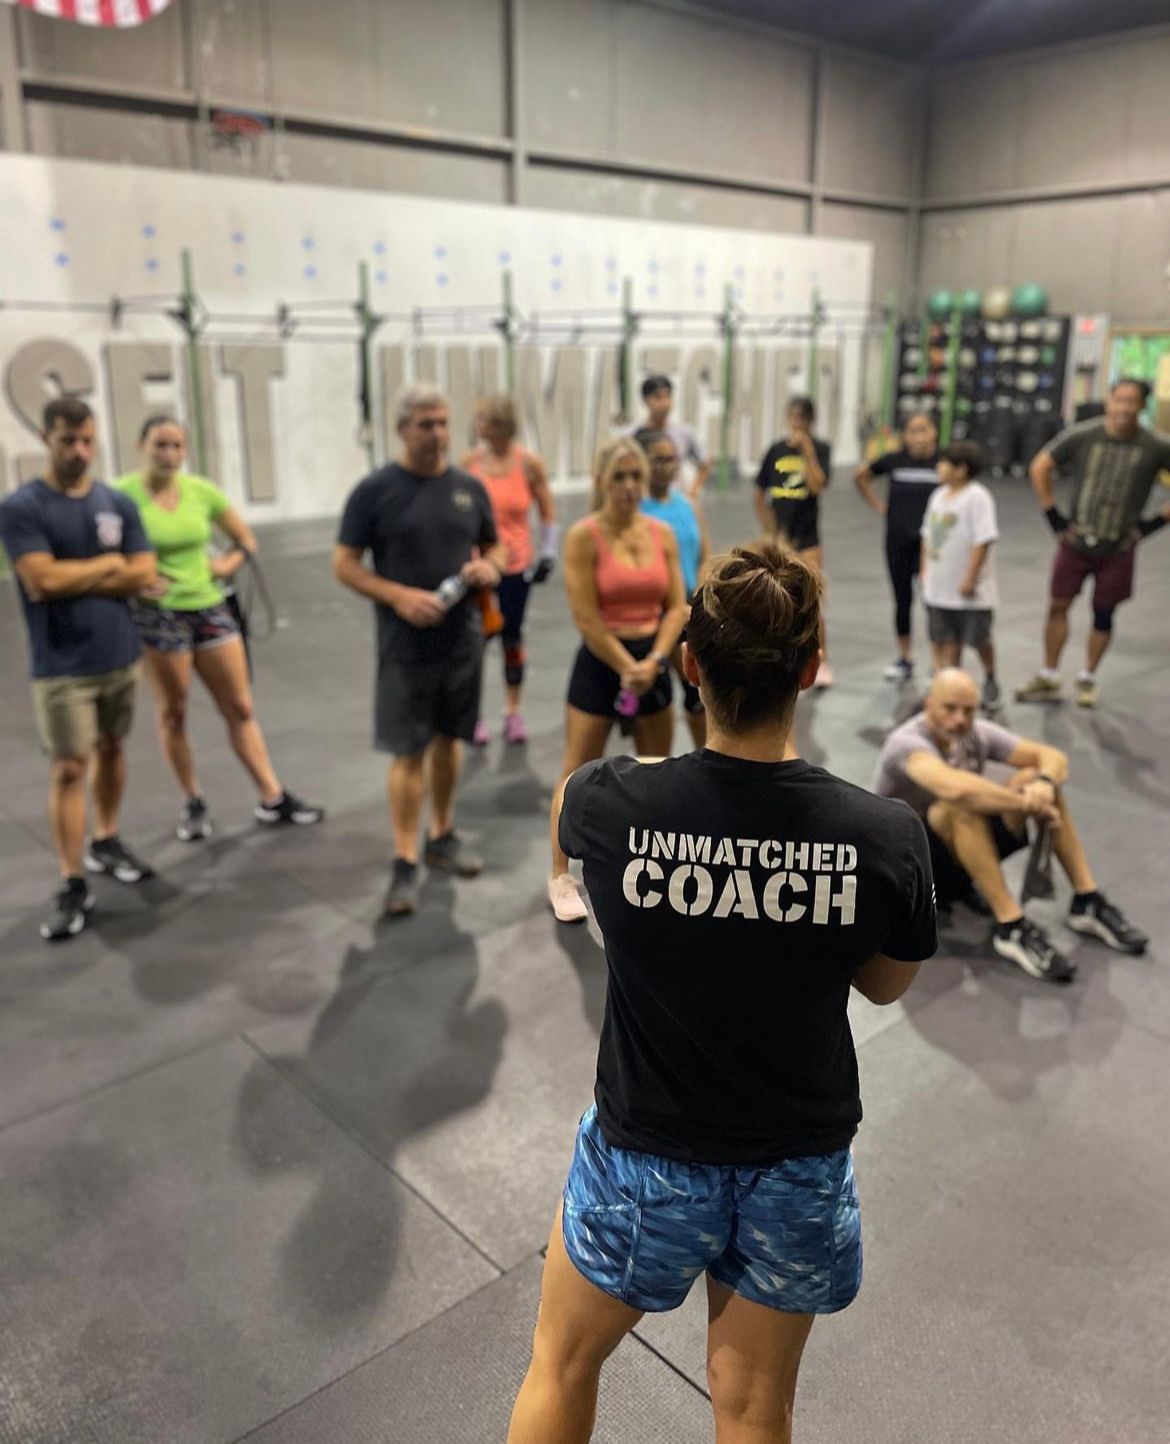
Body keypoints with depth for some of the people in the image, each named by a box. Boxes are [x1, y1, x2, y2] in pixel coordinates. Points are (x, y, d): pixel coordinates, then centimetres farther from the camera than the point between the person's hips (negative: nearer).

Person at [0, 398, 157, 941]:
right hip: (61, 666, -5)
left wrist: (73, 579, -12)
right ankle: (72, 886, 3)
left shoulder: (118, 503, 3)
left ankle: (106, 843, 35)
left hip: (120, 654, 5)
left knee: (111, 749, 17)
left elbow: (143, 574, -4)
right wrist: (107, 564, -8)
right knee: (68, 768, -4)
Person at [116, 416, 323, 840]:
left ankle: (272, 797, 15)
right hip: (158, 613, -4)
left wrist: (226, 565, -4)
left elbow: (245, 539, 13)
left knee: (240, 708, 7)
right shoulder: (123, 495, -10)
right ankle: (193, 803, 23)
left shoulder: (202, 491, 2)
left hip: (209, 608, 4)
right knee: (172, 713, 8)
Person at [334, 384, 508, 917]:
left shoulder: (469, 487, 4)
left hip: (463, 639, 4)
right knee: (409, 752, -2)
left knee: (448, 739, 16)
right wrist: (399, 597, -21)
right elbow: (344, 564, -7)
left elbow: (495, 547, 16)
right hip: (406, 647, -4)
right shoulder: (374, 490, -8)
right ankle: (404, 863, 8)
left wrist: (491, 568, -8)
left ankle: (442, 835, 33)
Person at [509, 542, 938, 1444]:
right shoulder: (889, 837, -21)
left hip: (646, 1159, -1)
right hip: (799, 1168, 2)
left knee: (561, 1367, 26)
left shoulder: (614, 805, -23)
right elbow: (886, 985, -1)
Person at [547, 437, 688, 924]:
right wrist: (627, 669, -13)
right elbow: (587, 618, -15)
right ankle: (561, 877, 16)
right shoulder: (583, 536, -12)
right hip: (600, 664, -5)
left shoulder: (663, 534, 2)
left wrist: (653, 662, -12)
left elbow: (676, 606, 1)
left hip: (653, 659, 5)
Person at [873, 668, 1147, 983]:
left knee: (1035, 778, -12)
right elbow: (955, 787, -44)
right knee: (964, 804, -36)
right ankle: (1011, 928, -31)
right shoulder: (906, 743, -25)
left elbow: (1053, 756, -6)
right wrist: (1029, 805, -36)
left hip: (963, 856, 7)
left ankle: (1088, 901, -9)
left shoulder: (977, 734, -3)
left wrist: (1043, 785, -29)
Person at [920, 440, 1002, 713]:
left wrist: (970, 578, -22)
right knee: (947, 640, 11)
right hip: (939, 586, 7)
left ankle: (990, 682, 27)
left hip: (969, 590, -7)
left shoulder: (977, 497, -16)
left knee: (979, 639, 7)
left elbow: (983, 540, -21)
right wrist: (925, 570, 15)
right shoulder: (939, 495, 9)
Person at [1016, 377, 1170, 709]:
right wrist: (1053, 515, 0)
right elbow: (1040, 467, 3)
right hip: (1076, 541, 1)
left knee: (1103, 614, 8)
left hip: (1118, 548, 0)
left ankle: (1088, 679, 25)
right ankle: (1048, 678, 15)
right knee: (1057, 606, 3)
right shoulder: (1082, 436, -8)